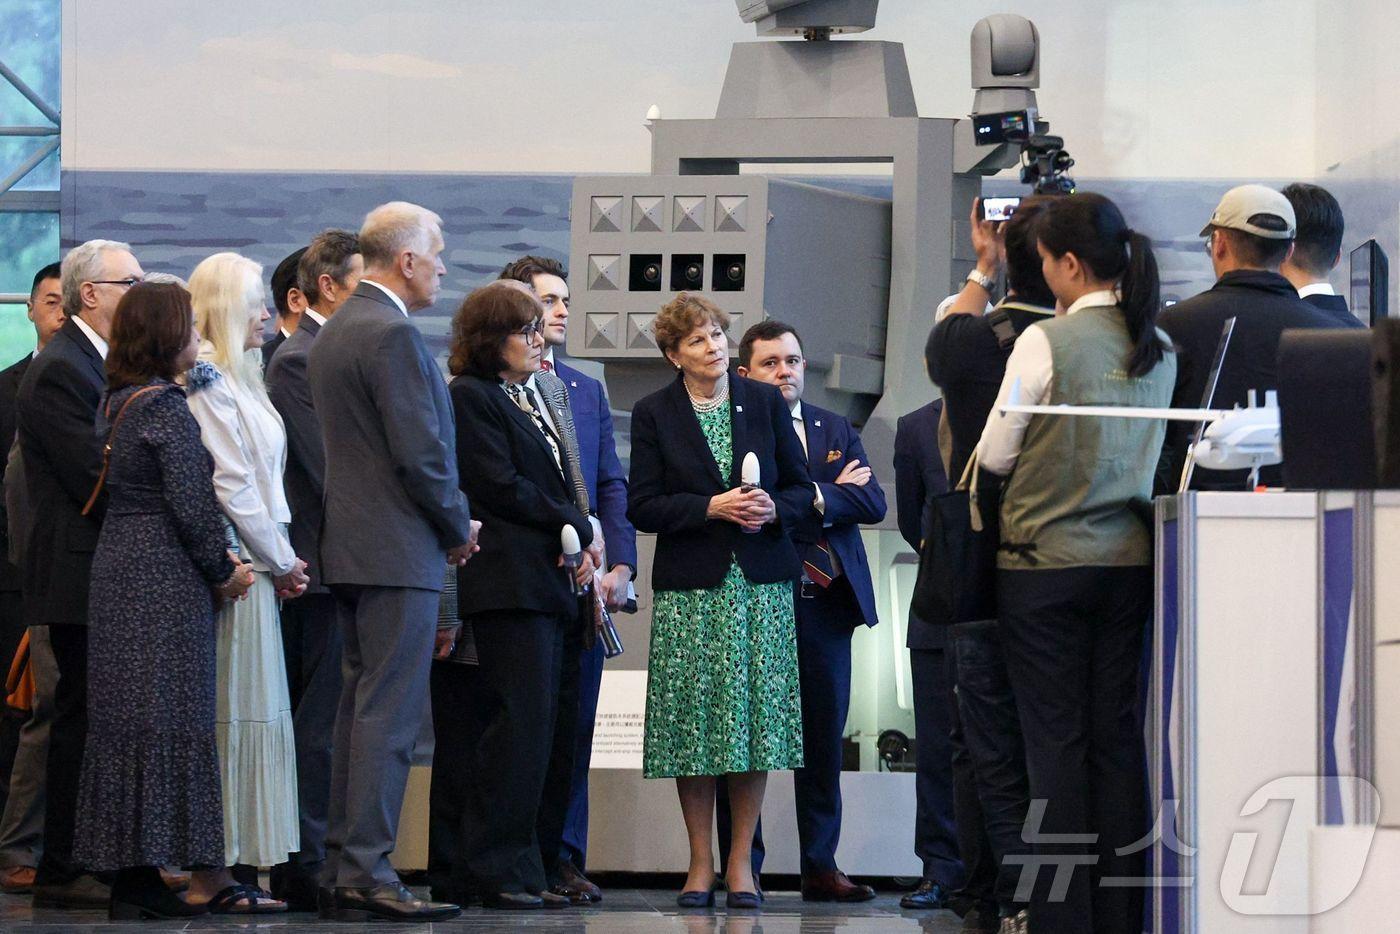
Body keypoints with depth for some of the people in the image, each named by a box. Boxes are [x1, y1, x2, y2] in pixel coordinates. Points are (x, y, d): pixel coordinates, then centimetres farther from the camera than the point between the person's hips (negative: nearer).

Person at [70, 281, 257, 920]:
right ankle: (143, 876, -7)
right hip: (165, 580, -9)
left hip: (117, 573, 9)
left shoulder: (119, 404, 13)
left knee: (124, 721, 9)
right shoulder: (166, 407, -14)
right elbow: (191, 504, -18)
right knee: (165, 718, -6)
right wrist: (223, 571, -5)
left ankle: (128, 871, 12)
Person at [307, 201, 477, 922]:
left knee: (359, 708, 12)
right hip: (400, 549, -10)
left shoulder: (333, 334, 16)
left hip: (348, 545, 10)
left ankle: (341, 871, 13)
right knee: (390, 711, -9)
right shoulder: (393, 335, -15)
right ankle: (367, 876, -11)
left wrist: (448, 523, 17)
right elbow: (422, 452, -19)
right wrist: (459, 528, -4)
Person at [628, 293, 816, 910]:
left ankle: (740, 865, 5)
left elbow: (802, 488, 11)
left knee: (755, 715, -3)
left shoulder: (764, 403, 9)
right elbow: (642, 507, -2)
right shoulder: (654, 414, 4)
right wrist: (711, 507, -13)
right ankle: (700, 865, 6)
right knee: (694, 719, -3)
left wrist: (774, 509, -10)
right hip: (689, 588, -1)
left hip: (761, 582, 1)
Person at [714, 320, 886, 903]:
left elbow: (873, 503, 4)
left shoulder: (836, 431, 15)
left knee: (824, 740, 6)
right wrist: (834, 492, -9)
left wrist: (814, 499, -10)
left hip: (825, 603, 4)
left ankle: (820, 867, 10)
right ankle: (742, 869, 4)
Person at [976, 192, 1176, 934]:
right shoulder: (1159, 348, 4)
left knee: (1056, 742, 0)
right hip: (1129, 560, 5)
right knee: (1118, 740, 8)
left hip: (1045, 562, -5)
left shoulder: (1045, 342, -13)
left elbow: (994, 456, -5)